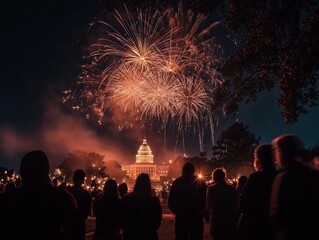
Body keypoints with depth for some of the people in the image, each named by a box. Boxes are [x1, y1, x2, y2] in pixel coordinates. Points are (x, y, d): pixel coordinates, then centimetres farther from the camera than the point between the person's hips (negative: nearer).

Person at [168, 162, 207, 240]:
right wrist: (201, 213, 11)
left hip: (181, 217, 0)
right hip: (197, 218, 0)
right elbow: (205, 200, -2)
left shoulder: (176, 182, -3)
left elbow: (170, 201, -2)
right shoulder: (201, 182, -3)